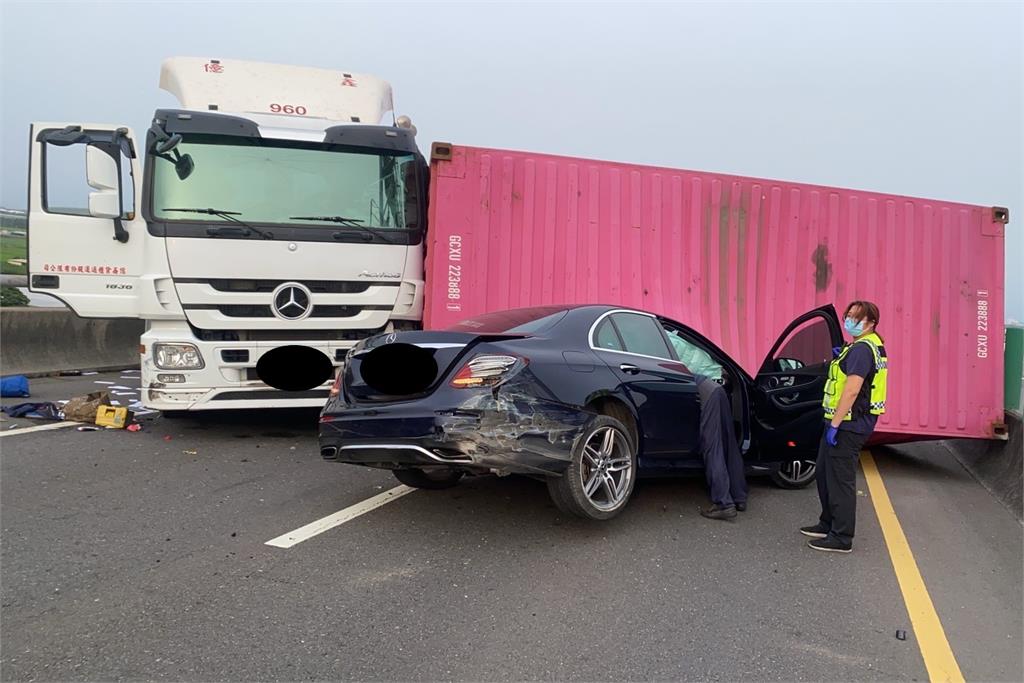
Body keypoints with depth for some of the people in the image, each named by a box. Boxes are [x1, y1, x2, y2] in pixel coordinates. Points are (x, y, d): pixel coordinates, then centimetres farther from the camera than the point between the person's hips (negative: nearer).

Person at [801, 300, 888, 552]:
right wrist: (839, 359, 7)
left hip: (849, 425, -11)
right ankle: (828, 524, 33)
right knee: (824, 473, 20)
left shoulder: (862, 348, -17)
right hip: (847, 422, 11)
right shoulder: (869, 346, 17)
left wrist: (835, 424, -23)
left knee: (840, 480, -4)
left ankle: (841, 538, 4)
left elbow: (852, 390, -24)